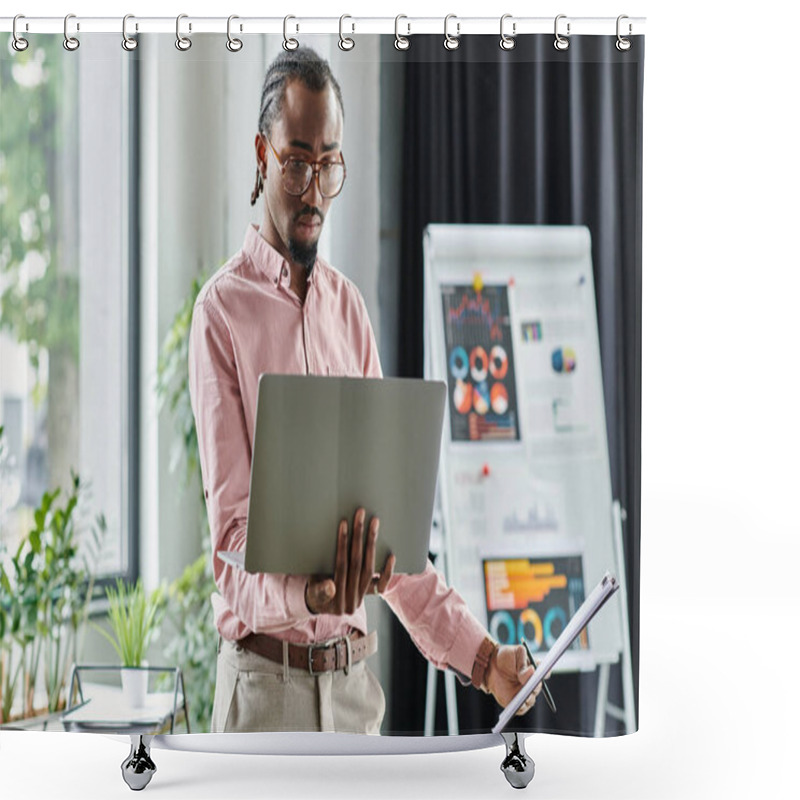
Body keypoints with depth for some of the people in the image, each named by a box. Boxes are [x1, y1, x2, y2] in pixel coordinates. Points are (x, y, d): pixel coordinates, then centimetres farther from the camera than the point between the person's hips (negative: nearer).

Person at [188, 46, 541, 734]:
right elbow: (233, 537, -14)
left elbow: (388, 516, 14)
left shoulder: (349, 307, 13)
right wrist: (309, 590, -34)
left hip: (354, 677, 5)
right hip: (264, 673, -5)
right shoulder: (222, 310, -6)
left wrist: (482, 655, 7)